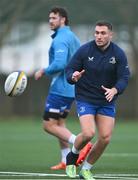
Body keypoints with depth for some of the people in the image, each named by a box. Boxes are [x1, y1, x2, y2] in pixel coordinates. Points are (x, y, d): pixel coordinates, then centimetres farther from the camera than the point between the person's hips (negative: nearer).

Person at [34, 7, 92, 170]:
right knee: (59, 124, 15)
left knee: (49, 125, -7)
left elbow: (59, 64, -28)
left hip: (60, 88, -10)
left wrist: (43, 71, -14)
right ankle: (66, 161, 12)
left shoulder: (60, 39, -16)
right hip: (71, 88, 10)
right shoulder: (73, 37, 15)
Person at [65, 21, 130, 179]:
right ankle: (73, 155, 12)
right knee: (88, 133, -20)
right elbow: (69, 70, -5)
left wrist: (114, 90, -32)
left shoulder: (119, 54, -6)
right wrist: (73, 76, -29)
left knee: (105, 138, -5)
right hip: (85, 99, -3)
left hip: (107, 102, 3)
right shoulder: (84, 50, -10)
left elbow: (124, 78, -11)